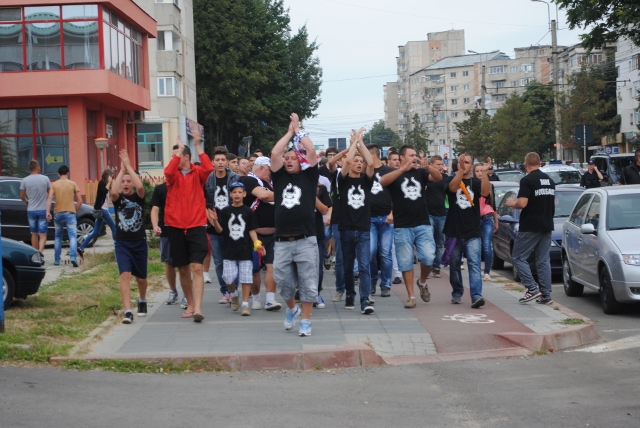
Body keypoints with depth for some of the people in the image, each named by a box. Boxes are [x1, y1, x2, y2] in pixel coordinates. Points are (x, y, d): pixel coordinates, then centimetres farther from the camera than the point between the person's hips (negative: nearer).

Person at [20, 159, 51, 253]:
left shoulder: (25, 180, -5)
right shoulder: (45, 179, -6)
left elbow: (22, 196, 0)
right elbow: (50, 192, 5)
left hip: (31, 210, 1)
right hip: (43, 210, -1)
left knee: (34, 234, 14)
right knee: (43, 234, 0)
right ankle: (41, 251, -23)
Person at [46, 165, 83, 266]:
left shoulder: (54, 185, 6)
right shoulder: (73, 184, 3)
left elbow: (49, 198, -8)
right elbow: (80, 201, 2)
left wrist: (48, 212, -11)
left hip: (58, 213, 2)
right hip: (70, 213, -2)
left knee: (58, 237, 15)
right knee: (73, 236, -6)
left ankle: (56, 260, 18)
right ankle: (73, 257, -26)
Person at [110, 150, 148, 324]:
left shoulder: (139, 197, -1)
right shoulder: (118, 198, 0)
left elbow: (140, 186, -24)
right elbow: (113, 192, -25)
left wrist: (128, 166, -20)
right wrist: (122, 169, -20)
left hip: (139, 242, 1)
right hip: (122, 243, -1)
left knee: (141, 277, 13)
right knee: (125, 275, -16)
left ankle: (142, 301, 42)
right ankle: (127, 311, -20)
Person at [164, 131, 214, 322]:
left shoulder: (198, 173, 2)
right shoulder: (174, 174, 4)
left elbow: (208, 168, -20)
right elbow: (168, 171, -20)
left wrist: (198, 146, -19)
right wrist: (179, 149, -17)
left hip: (196, 227, -2)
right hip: (175, 228, 2)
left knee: (197, 267, -11)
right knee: (183, 269, 10)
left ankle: (198, 308, -15)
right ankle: (190, 305, 23)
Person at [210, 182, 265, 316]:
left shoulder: (248, 212, 1)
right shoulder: (225, 211, 3)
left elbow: (252, 230, 3)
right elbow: (220, 230, 2)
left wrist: (257, 243, -11)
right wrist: (215, 222, -18)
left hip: (245, 250, -1)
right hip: (229, 250, 1)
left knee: (246, 277, -2)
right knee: (228, 278, -2)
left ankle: (245, 304, 5)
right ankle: (234, 294, 28)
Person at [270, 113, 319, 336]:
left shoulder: (308, 176, 7)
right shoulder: (279, 177, 12)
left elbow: (312, 151, -3)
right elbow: (274, 153, 0)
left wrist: (299, 129, 8)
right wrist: (289, 132, 9)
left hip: (305, 240, -2)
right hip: (282, 241, 2)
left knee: (308, 282, 2)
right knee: (282, 280, 6)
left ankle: (306, 321, 12)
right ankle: (292, 308, 32)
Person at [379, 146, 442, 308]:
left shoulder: (420, 173, 11)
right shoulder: (394, 174, 1)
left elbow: (439, 177, -3)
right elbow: (383, 181, -21)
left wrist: (428, 166, -21)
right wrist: (403, 169, -29)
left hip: (423, 225, 2)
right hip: (402, 227, -2)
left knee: (428, 257, -8)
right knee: (406, 263, 1)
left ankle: (422, 283, 20)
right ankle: (411, 296, 10)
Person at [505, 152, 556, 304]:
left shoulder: (527, 180, -13)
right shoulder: (549, 180, 12)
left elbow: (522, 203, -21)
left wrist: (512, 203, -1)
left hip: (530, 227, -7)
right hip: (547, 226, 7)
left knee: (518, 257, 2)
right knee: (543, 260, 8)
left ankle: (532, 288, -8)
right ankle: (546, 295, 6)